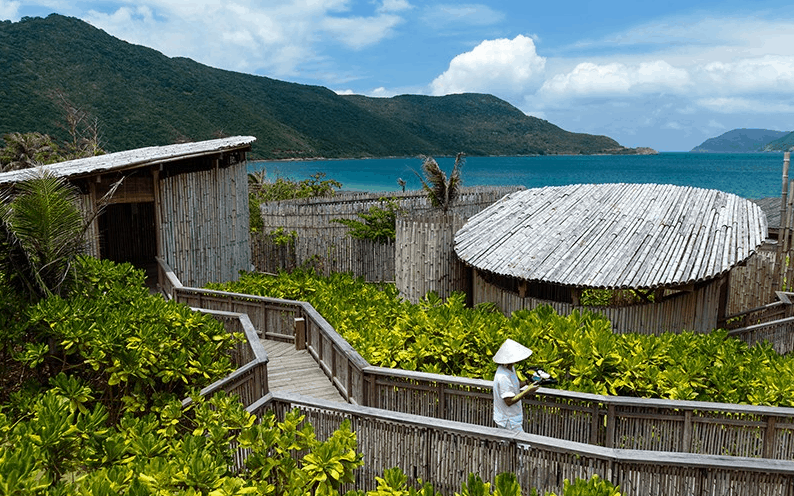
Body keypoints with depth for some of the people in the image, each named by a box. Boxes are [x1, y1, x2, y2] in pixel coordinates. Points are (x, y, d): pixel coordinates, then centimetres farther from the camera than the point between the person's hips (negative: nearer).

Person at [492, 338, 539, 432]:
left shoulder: (510, 368, 0)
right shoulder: (503, 377, -30)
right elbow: (509, 401, -27)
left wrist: (527, 382, -1)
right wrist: (527, 392, -24)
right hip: (508, 421, -9)